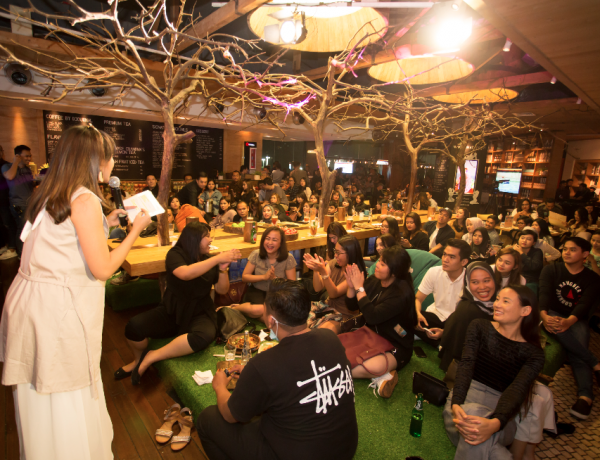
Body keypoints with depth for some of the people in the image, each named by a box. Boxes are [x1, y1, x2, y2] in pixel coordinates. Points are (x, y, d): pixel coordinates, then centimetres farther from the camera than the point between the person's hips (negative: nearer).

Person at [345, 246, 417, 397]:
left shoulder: (402, 292, -22)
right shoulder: (373, 281, -2)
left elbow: (372, 316, -30)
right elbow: (352, 306, 4)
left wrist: (359, 287, -24)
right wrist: (351, 286, -16)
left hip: (396, 347, -8)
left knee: (375, 367, -38)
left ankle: (379, 375, -3)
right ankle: (381, 375, -4)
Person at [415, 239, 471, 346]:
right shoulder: (434, 272, -8)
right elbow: (418, 299, -1)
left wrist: (444, 332, -28)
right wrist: (417, 313, -25)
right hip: (436, 314, 3)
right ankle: (440, 345, -6)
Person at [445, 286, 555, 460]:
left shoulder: (532, 353, 1)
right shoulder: (479, 327, 1)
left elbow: (517, 390, -16)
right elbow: (466, 364, -12)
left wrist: (495, 423, -36)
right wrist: (456, 404, -30)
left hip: (501, 408, 3)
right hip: (467, 397, -2)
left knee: (541, 394, -20)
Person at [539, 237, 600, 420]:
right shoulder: (551, 269, 5)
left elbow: (585, 304, -13)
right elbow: (544, 292, -11)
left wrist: (569, 321, -35)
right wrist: (544, 315, -32)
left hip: (576, 320, 0)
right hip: (553, 314, 0)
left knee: (578, 352, -28)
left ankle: (585, 396, -33)